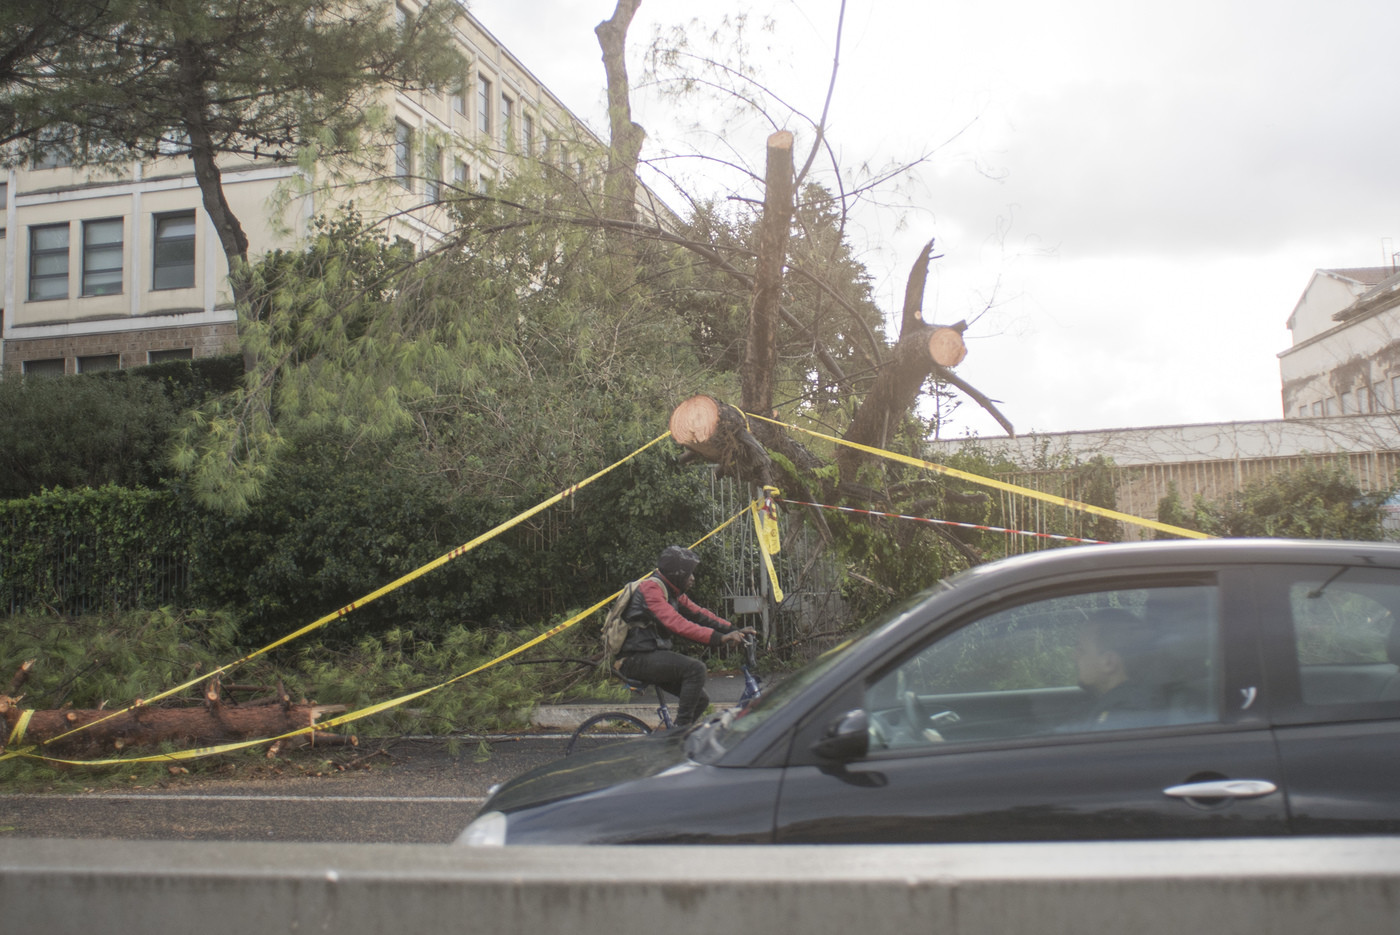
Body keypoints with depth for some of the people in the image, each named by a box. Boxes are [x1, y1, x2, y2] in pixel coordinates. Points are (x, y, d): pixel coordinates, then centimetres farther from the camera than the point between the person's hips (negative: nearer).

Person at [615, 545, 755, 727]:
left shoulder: (672, 592, 16)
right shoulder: (651, 587, -16)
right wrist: (720, 638, -35)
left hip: (652, 655, 10)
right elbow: (677, 624, -28)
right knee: (695, 668, -26)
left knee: (701, 700, 4)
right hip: (636, 659, -10)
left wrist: (735, 630, -2)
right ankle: (681, 728, -21)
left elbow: (699, 614, 12)